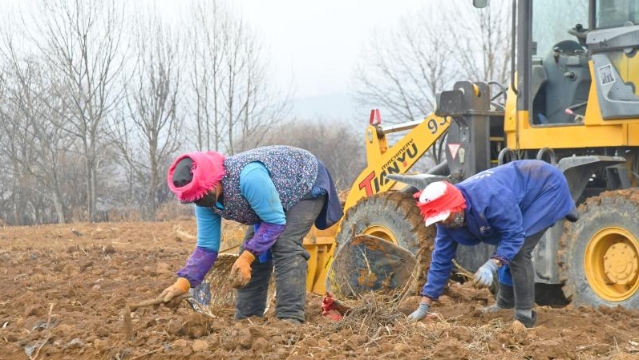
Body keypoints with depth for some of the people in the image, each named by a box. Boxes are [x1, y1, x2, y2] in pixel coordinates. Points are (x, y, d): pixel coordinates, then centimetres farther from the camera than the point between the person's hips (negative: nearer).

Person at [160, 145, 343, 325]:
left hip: (307, 183, -8)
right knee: (254, 251, 1)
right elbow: (207, 246, -10)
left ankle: (290, 318, -27)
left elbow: (276, 221, -33)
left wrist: (247, 256, -38)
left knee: (285, 246, -25)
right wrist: (184, 281, -22)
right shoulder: (205, 201, -17)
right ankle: (245, 319, 10)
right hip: (273, 198, 8)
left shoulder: (249, 176, -43)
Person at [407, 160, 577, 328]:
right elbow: (441, 259, -6)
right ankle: (506, 303, 36)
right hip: (525, 193, 8)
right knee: (505, 251, 14)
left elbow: (514, 235, -34)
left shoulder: (490, 198, -40)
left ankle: (524, 316, -11)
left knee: (517, 252, -18)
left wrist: (491, 265, -47)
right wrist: (424, 306, -7)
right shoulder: (447, 217, -13)